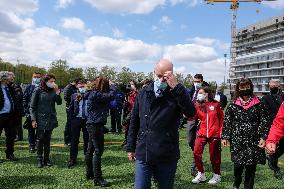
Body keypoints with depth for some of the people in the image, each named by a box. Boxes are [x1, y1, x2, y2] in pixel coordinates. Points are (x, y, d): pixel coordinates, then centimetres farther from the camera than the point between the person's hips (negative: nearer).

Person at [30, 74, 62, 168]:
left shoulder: (53, 91, 6)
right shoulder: (38, 91, -4)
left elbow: (59, 102, -3)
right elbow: (32, 106, -4)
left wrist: (57, 92, -15)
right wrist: (33, 119, -9)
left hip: (51, 119, 3)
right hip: (40, 119, -3)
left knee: (47, 140, 9)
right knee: (40, 139, 0)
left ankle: (46, 158, 18)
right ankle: (40, 159, 9)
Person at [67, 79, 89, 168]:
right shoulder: (74, 96, 6)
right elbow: (70, 108, 9)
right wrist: (72, 117, 0)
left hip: (87, 119, -1)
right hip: (76, 119, 1)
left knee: (87, 139, 8)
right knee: (74, 140, 5)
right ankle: (72, 159, 12)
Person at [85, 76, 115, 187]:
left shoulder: (94, 94, 13)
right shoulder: (96, 95, -17)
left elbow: (108, 97, 11)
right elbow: (111, 96, -21)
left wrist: (110, 86, 4)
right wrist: (112, 86, -4)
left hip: (92, 124, 11)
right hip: (96, 125, -11)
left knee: (91, 149, 17)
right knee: (98, 150, -9)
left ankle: (89, 173, 29)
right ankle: (98, 179, -6)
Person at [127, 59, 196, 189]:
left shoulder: (177, 94, -4)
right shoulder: (143, 93, 6)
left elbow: (191, 112, -24)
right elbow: (134, 122, 12)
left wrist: (176, 87, -29)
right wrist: (131, 148, 12)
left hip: (167, 157, -2)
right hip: (143, 155, 2)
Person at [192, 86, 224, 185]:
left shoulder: (216, 104, -2)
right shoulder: (198, 105, 5)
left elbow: (222, 119, 4)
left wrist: (221, 131, 1)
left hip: (214, 134, -3)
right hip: (202, 133, 3)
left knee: (214, 155, 7)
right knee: (196, 152, -7)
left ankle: (217, 175, 26)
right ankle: (201, 174, 10)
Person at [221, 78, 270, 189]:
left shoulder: (258, 104, 3)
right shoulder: (233, 106, 4)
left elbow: (264, 121, 2)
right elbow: (227, 122, 5)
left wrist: (263, 137, -6)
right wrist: (224, 137, -2)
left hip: (253, 140, 0)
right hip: (237, 140, 0)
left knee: (251, 166, 4)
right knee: (238, 164, 0)